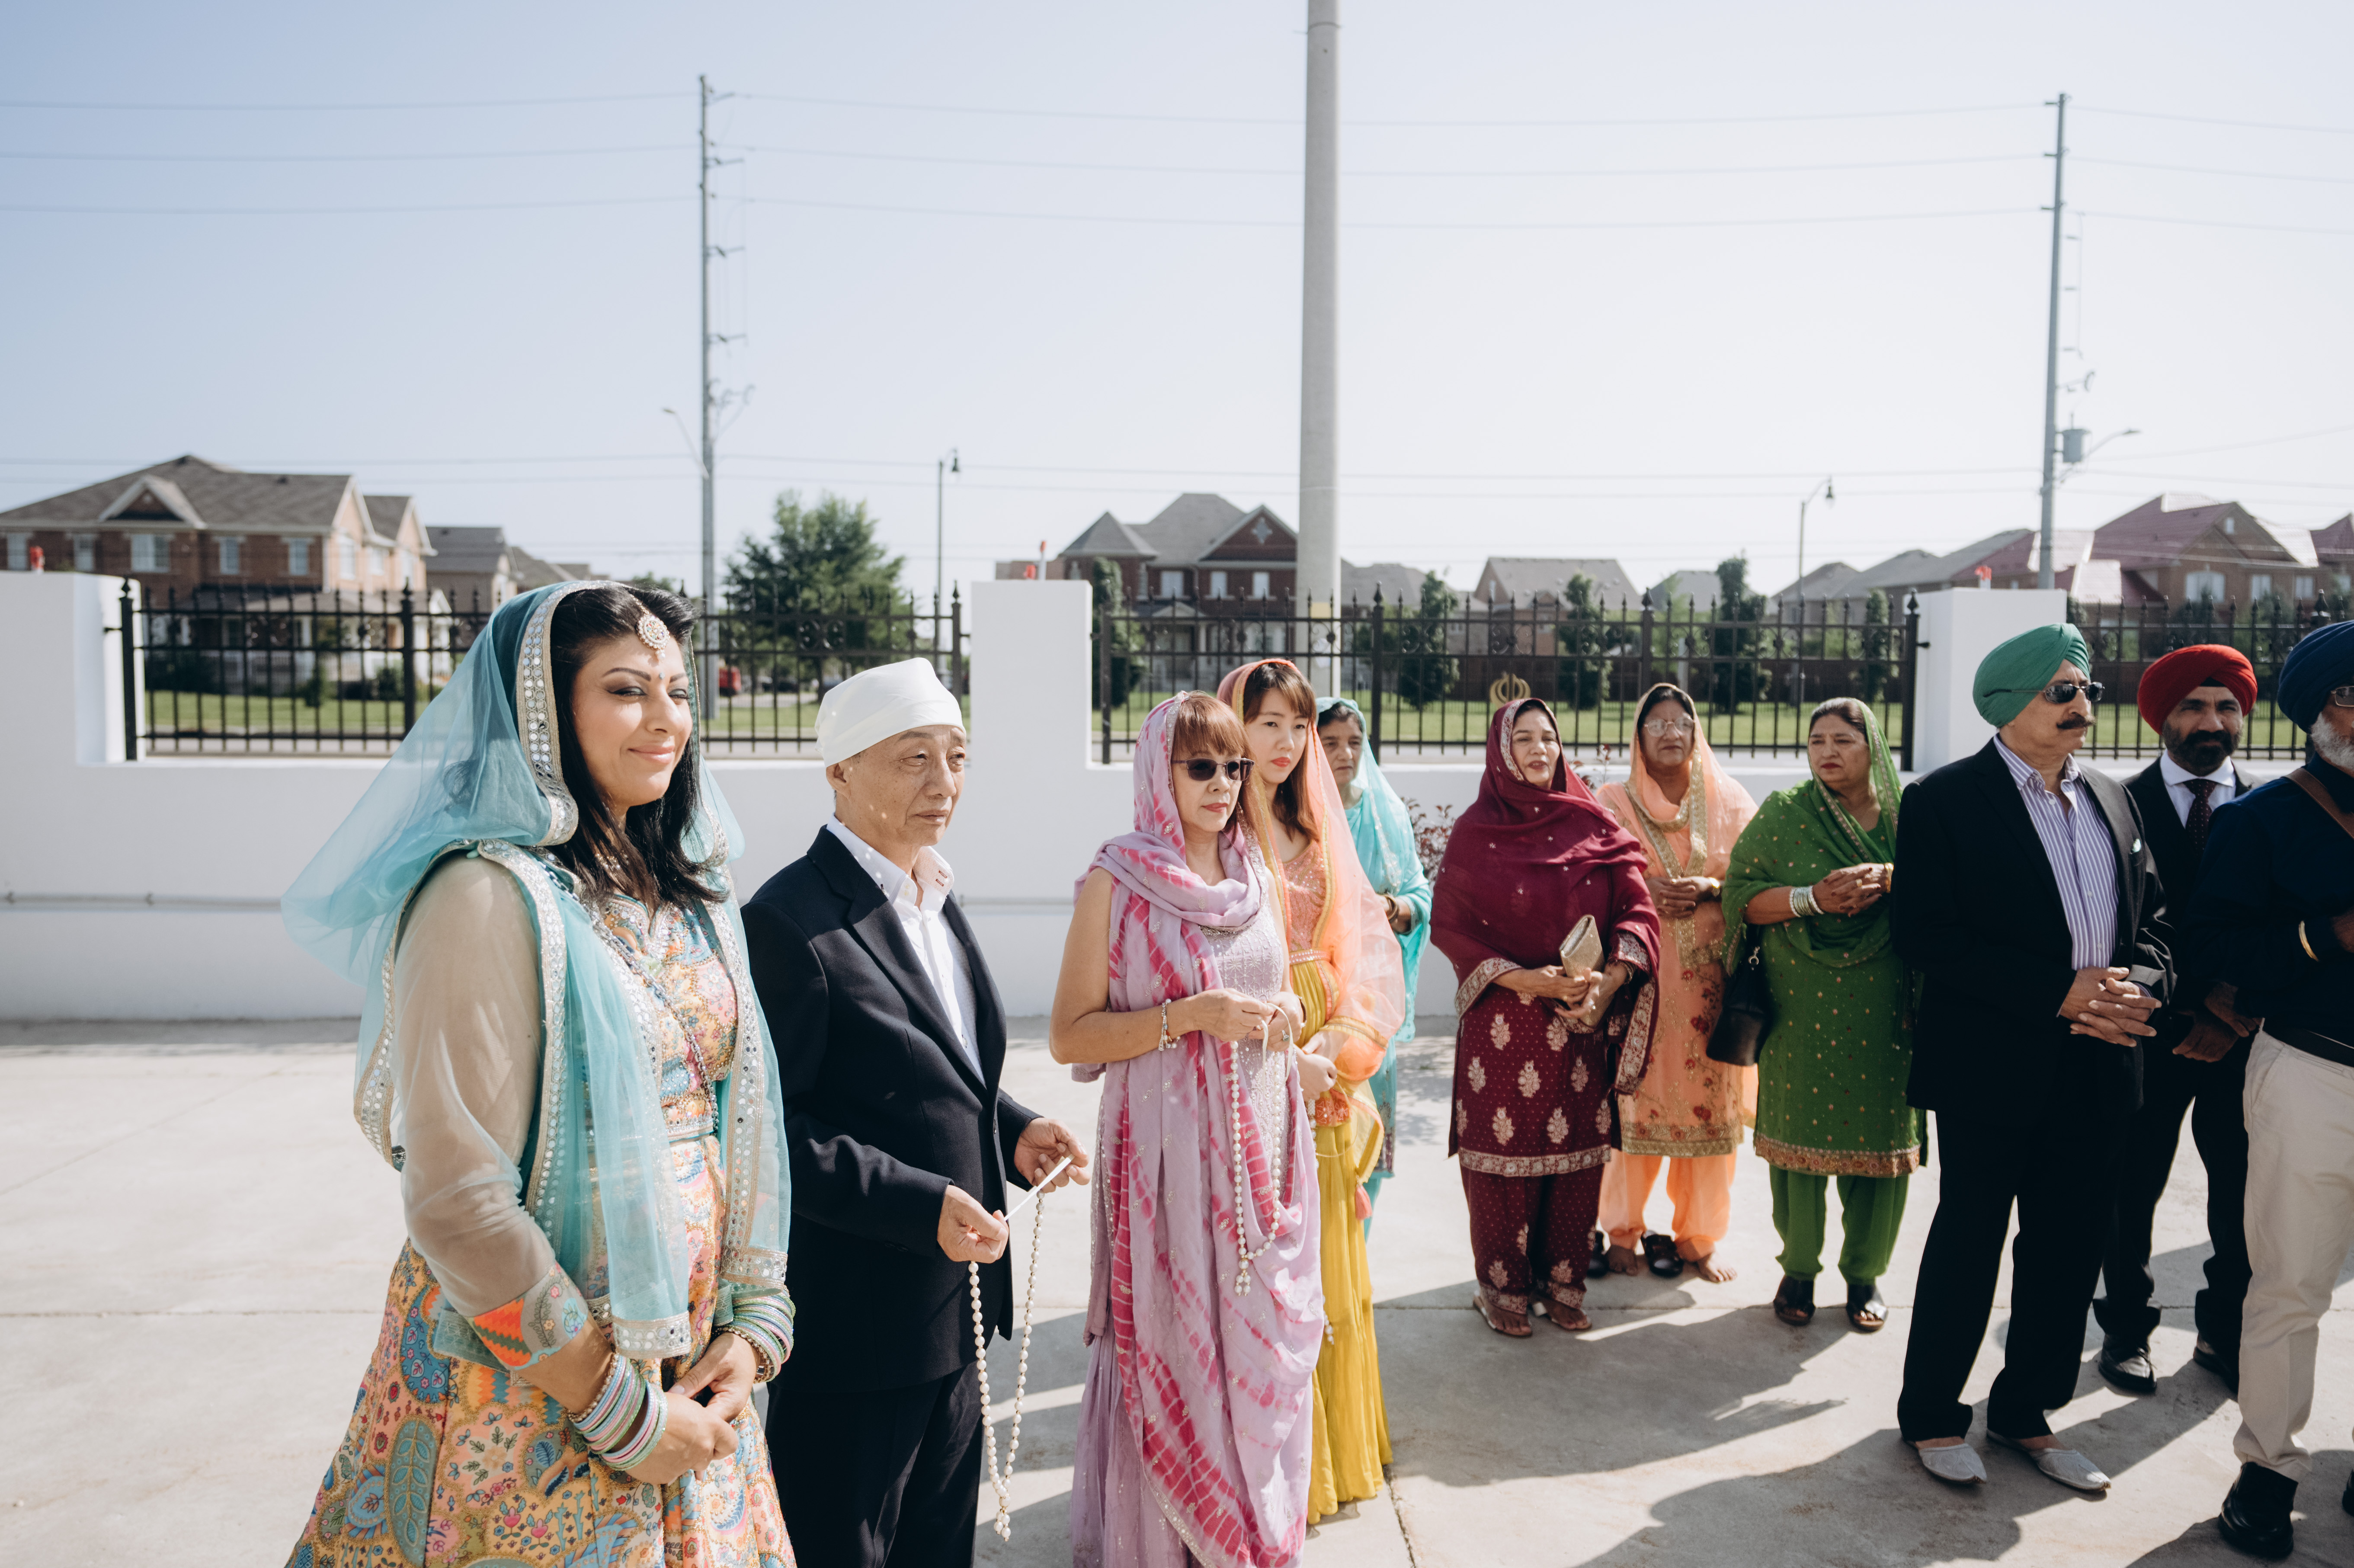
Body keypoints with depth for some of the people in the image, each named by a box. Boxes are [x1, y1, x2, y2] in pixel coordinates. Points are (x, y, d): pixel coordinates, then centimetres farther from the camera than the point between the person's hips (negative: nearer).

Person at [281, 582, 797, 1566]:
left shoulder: (690, 896, 5)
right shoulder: (490, 896, -17)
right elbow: (458, 1204, -20)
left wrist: (753, 1322, -1)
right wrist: (623, 1412, -15)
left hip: (689, 1366, 7)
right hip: (536, 1390, -6)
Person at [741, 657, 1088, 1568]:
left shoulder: (934, 898, 9)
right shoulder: (792, 922, -20)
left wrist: (1012, 1130, 2)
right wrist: (920, 1207, -27)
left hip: (951, 1307, 9)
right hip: (852, 1328, -8)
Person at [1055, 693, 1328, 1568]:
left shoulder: (1257, 879, 9)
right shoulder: (1116, 883, -6)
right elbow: (1069, 1036, -10)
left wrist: (1285, 1035, 2)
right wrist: (1190, 1014, -18)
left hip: (1262, 1149, 5)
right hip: (1166, 1151, -5)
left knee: (1263, 1346, 11)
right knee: (1170, 1350, 4)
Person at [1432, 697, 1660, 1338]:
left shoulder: (1592, 824, 6)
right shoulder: (1475, 832, 0)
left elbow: (1637, 909, 2)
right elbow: (1449, 924, -4)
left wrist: (1610, 979, -15)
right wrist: (1521, 978, -15)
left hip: (1583, 1018, 2)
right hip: (1504, 1021, -2)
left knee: (1577, 1153, 6)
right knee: (1505, 1151, 2)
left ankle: (1563, 1281, 23)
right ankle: (1504, 1285, 18)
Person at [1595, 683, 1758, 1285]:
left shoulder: (1729, 801, 9)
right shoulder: (1612, 801, 6)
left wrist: (1710, 888, -11)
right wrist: (1642, 892, -14)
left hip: (1709, 970, 1)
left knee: (1709, 1098, 2)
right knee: (1634, 1095, -1)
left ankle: (1698, 1237, 16)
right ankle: (1623, 1232, 13)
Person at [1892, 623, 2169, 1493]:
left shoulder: (2112, 800, 13)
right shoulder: (1944, 800, -7)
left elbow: (2150, 923, 15)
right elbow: (1927, 935, -14)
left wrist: (2136, 991, -7)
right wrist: (2060, 992, -18)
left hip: (2096, 1068, 6)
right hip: (1992, 1066, -6)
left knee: (2071, 1249, 12)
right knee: (1968, 1242, 4)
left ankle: (2025, 1413, 30)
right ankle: (1930, 1415, 21)